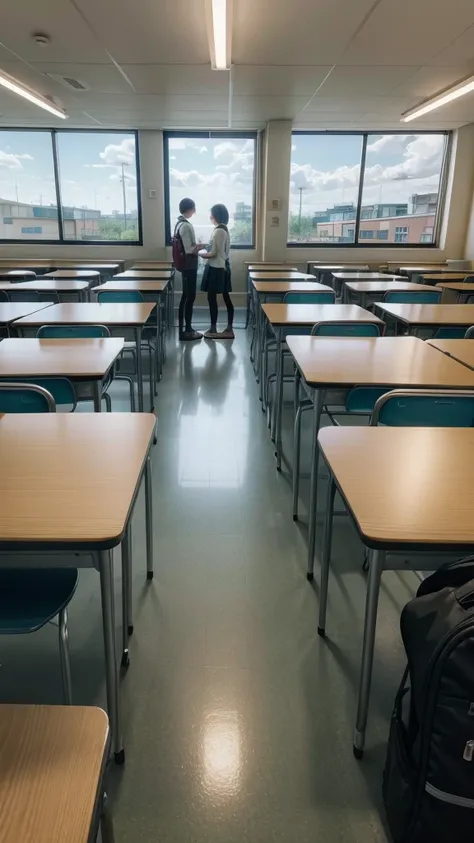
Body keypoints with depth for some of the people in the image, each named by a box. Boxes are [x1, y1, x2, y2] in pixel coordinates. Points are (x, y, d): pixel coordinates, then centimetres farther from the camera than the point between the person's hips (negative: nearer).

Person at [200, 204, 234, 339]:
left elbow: (213, 253, -18)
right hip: (223, 266, 10)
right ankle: (229, 329, 13)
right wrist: (205, 250, 12)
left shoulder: (218, 231, -18)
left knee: (212, 298, -1)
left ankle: (213, 329, 6)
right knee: (226, 297, 9)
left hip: (215, 268, -9)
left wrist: (200, 254, -4)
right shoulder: (224, 229, 11)